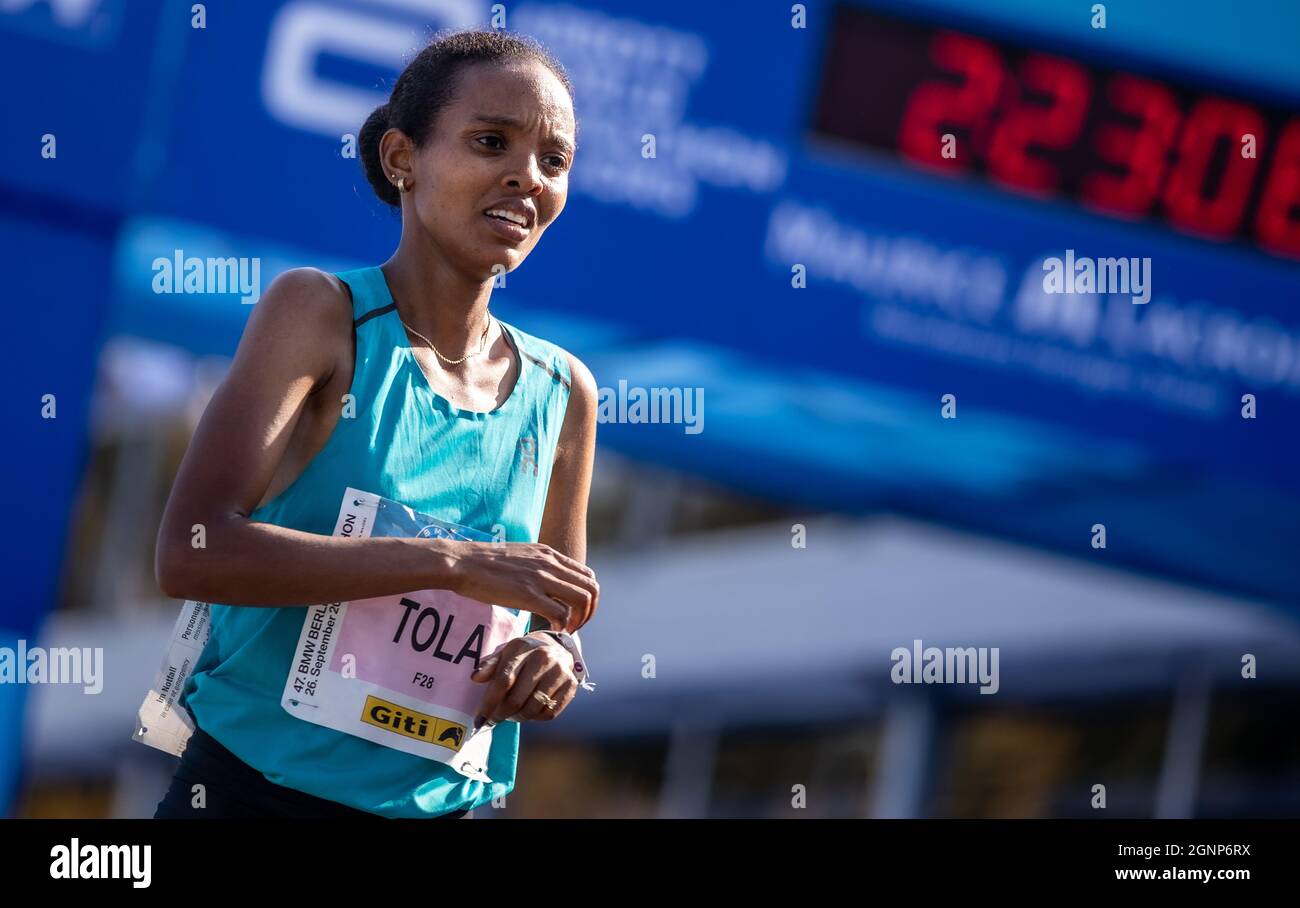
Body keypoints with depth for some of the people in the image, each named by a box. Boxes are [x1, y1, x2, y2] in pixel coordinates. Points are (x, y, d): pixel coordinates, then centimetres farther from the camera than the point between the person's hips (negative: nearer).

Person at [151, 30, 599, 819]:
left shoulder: (561, 393, 3)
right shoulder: (318, 313, -9)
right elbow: (189, 553, -21)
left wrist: (555, 663, -11)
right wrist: (455, 564, -25)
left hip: (438, 803, 4)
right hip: (255, 790, -4)